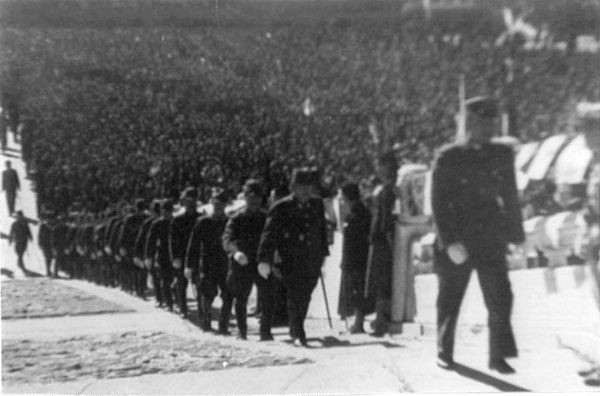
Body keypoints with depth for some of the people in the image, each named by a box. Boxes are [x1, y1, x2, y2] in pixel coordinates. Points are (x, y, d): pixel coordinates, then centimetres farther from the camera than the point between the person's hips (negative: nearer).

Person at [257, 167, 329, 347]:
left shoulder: (317, 205, 10)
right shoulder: (281, 208, -5)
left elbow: (322, 231, 22)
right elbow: (269, 234, -8)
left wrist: (323, 253, 23)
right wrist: (264, 259, -16)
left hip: (313, 262, 4)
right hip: (291, 261, -4)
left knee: (304, 298, 10)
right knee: (296, 297, -9)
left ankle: (296, 330, 29)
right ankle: (298, 334, -1)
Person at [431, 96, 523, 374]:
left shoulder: (502, 155, 7)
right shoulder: (448, 158, -4)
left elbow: (510, 197, 14)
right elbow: (438, 203, -7)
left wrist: (515, 232, 13)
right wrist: (450, 242, -14)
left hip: (491, 240, 2)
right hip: (457, 241, -2)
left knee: (500, 298, -7)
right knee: (450, 301, 9)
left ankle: (499, 356, 1)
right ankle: (445, 353, 25)